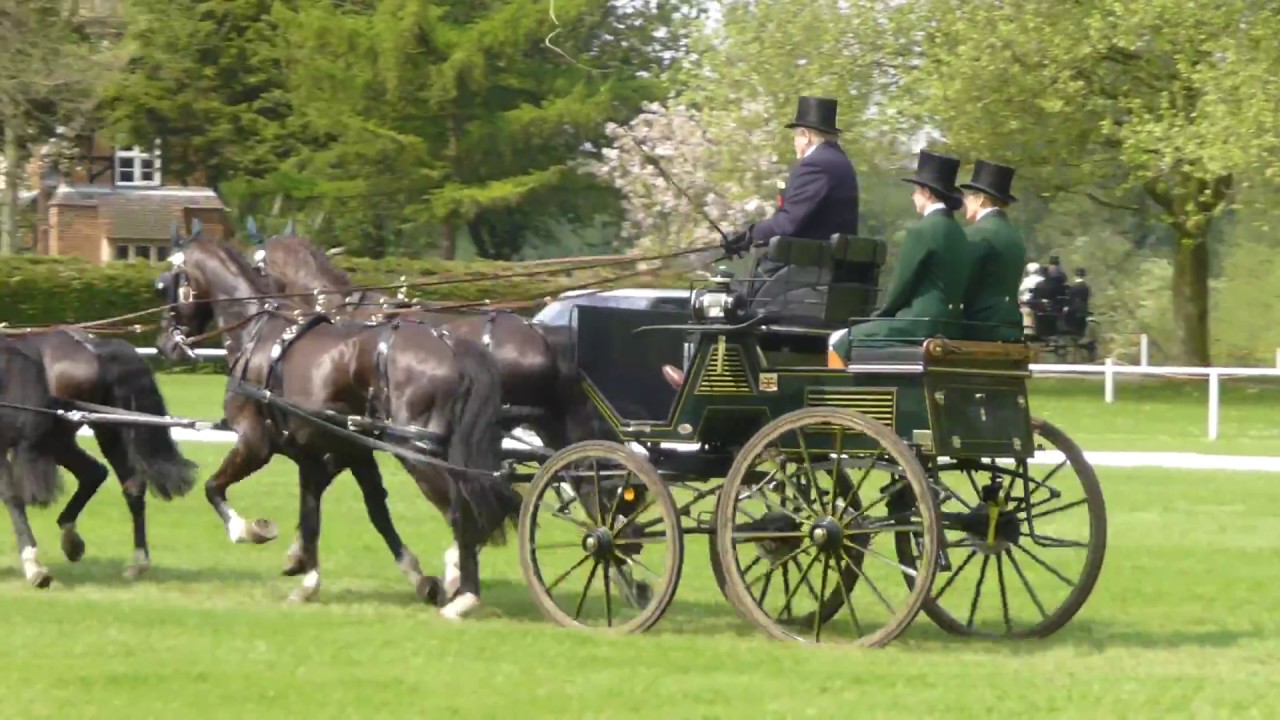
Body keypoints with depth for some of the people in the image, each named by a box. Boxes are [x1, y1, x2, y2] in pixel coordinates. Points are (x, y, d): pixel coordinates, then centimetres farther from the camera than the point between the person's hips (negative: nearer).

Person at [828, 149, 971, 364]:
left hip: (920, 325, -9)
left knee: (839, 341, 1)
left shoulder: (921, 231, -12)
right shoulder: (957, 232, 13)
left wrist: (880, 316, 7)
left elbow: (901, 285, -10)